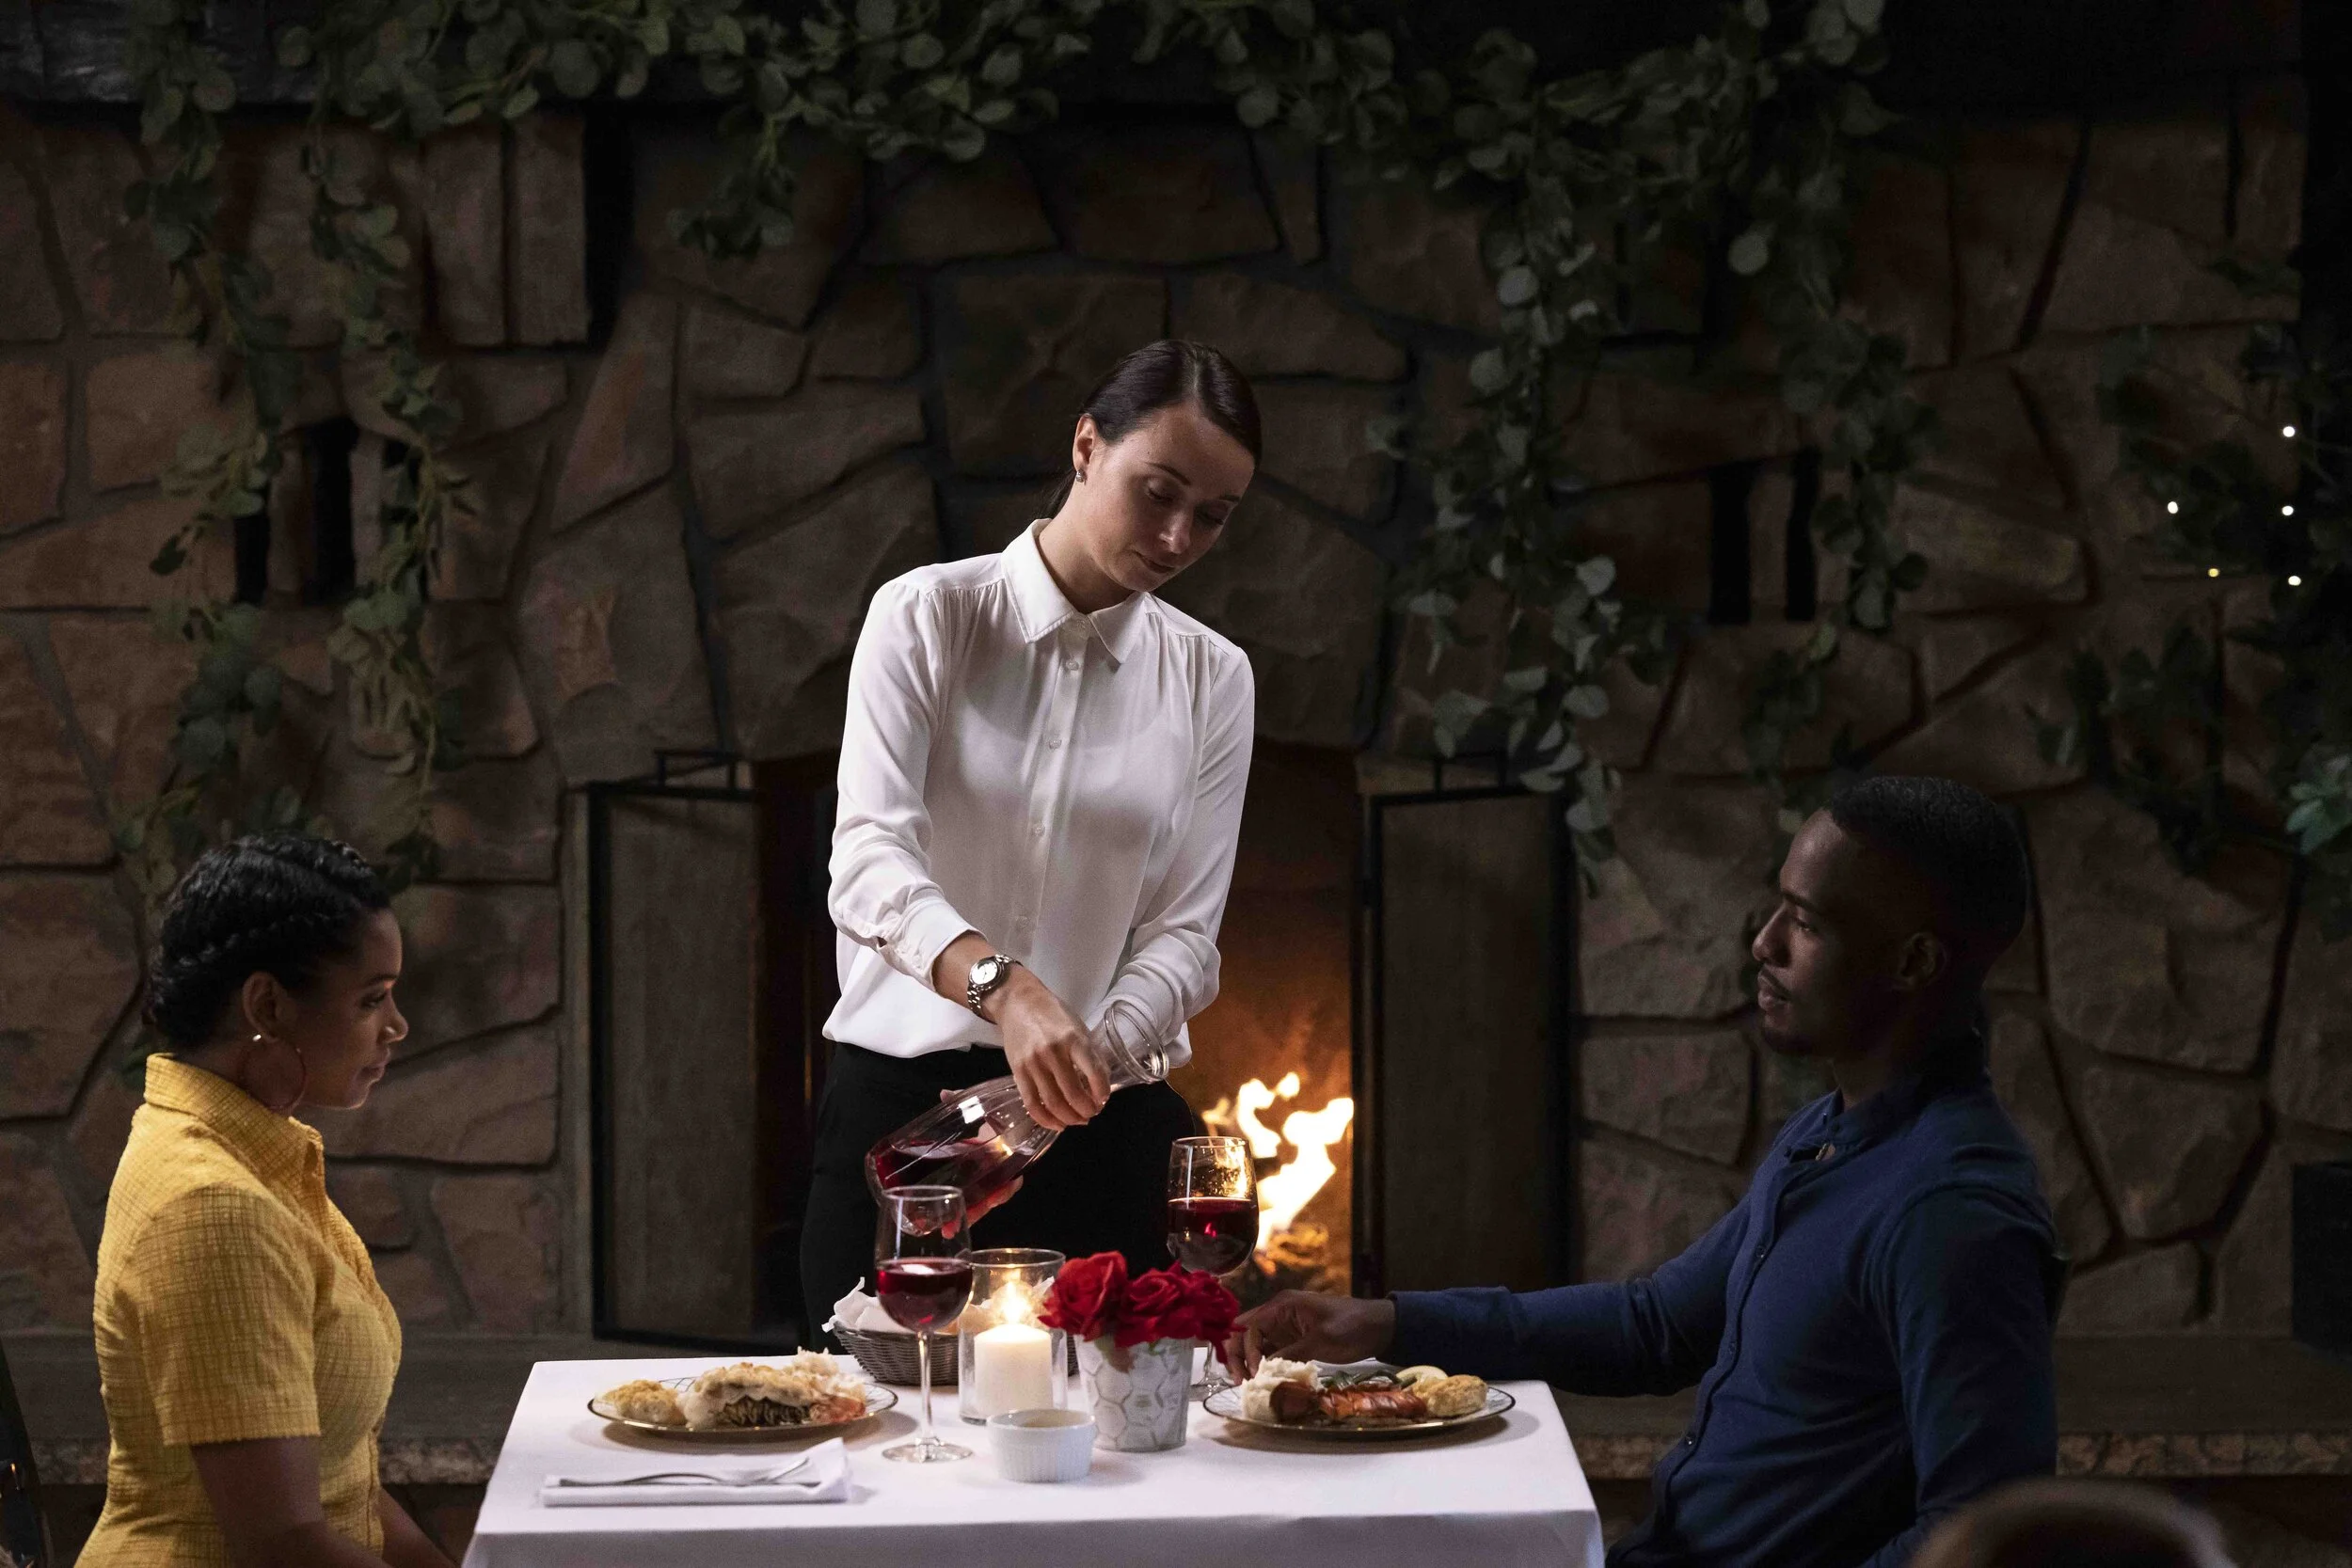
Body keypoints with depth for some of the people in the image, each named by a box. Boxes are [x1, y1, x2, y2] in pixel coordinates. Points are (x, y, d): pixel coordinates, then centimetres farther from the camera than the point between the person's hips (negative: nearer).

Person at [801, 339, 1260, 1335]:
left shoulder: (1211, 680, 6)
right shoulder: (929, 617, -2)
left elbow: (1184, 935, 1)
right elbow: (869, 860, -16)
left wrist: (1085, 1058, -18)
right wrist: (1003, 986, -34)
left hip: (1103, 1132, 2)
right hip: (899, 1101, -2)